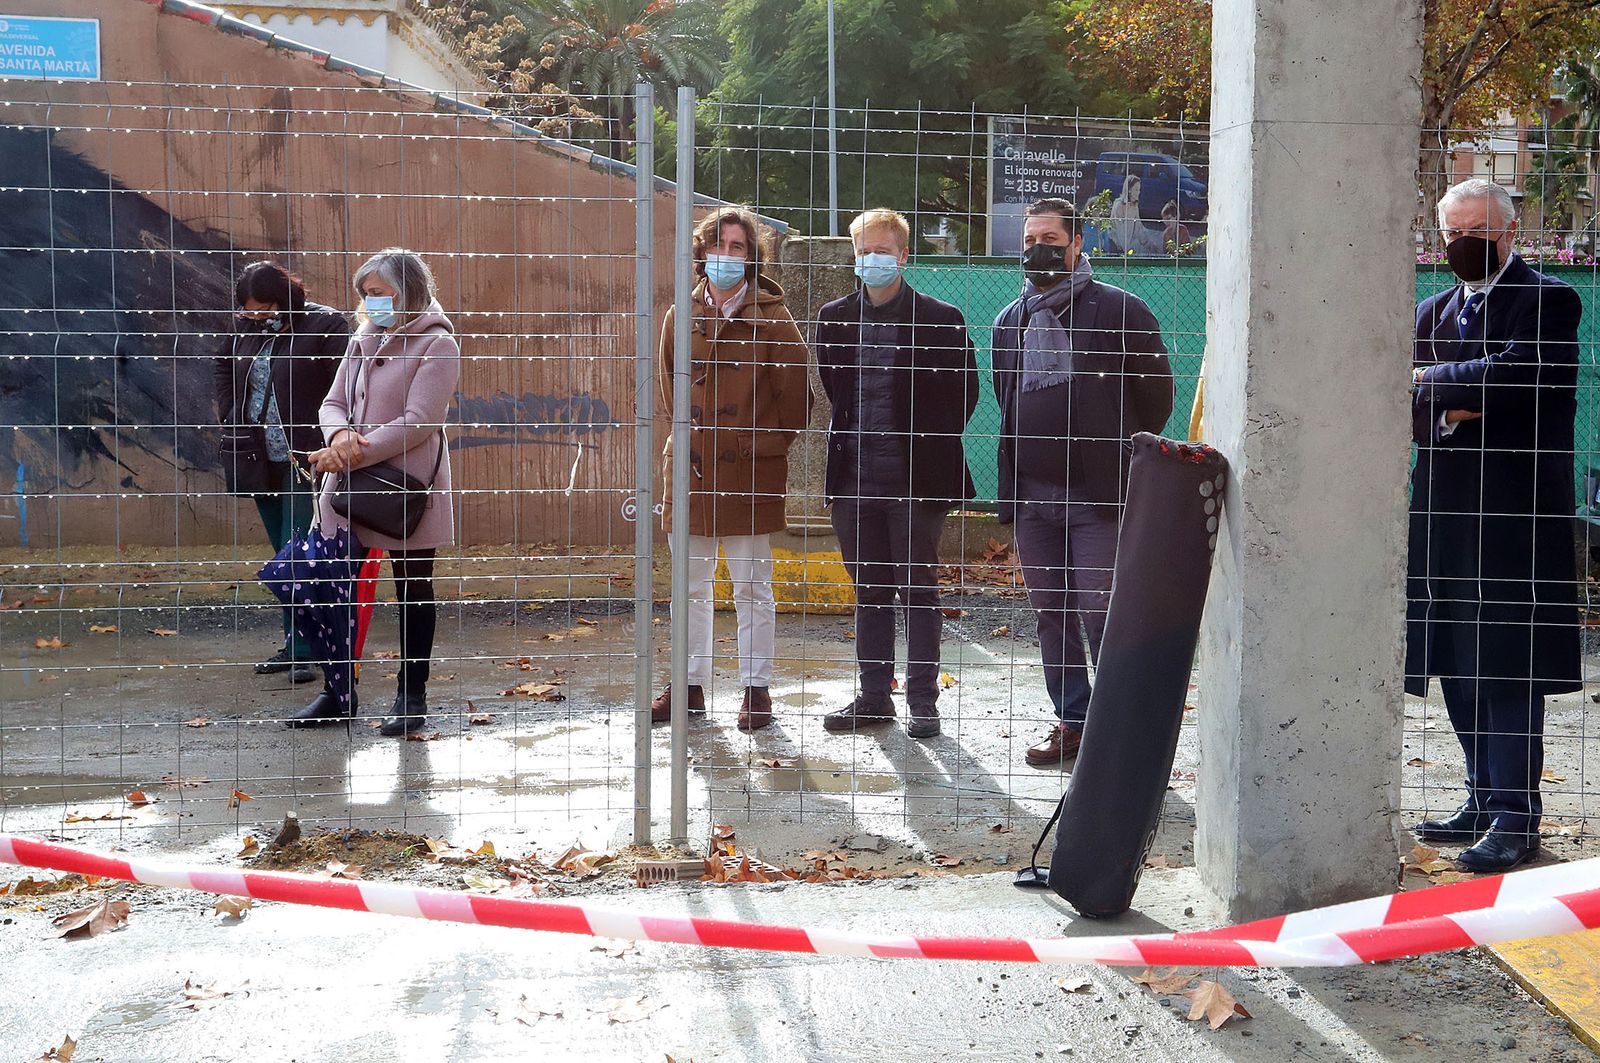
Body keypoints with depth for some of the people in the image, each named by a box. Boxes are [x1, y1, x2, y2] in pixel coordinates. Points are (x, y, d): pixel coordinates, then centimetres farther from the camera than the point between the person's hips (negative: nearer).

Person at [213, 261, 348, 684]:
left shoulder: (325, 325, -13)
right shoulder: (246, 328, 8)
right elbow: (222, 363, 28)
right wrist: (230, 412, 16)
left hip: (305, 462, -7)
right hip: (262, 462, 7)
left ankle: (304, 652, -4)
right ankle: (293, 646, 20)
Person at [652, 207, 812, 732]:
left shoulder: (771, 318, -5)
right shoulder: (681, 318, 7)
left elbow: (795, 394, -2)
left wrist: (764, 446, -1)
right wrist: (691, 434, 14)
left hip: (749, 472, -4)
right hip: (691, 467, 4)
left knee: (752, 586, 3)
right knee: (691, 585, 12)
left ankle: (756, 688, 12)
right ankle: (690, 683, 22)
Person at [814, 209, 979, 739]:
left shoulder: (941, 319, -3)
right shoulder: (834, 317, 9)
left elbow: (964, 392, 2)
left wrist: (932, 446, 0)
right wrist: (844, 437, 11)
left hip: (915, 476, -4)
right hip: (855, 475, 4)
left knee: (918, 588, 1)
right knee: (869, 590, 11)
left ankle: (923, 700, 9)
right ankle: (873, 695, 19)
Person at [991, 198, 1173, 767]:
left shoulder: (1121, 311, -4)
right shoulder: (1011, 320, 14)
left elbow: (1157, 395, 1)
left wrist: (1118, 453, 5)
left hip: (1097, 492, -6)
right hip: (1031, 491, 6)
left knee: (1102, 611, -7)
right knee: (1050, 613, 10)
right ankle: (1072, 721, 19)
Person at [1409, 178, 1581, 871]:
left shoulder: (1548, 302, -3)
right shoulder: (1433, 312, 17)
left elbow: (1508, 375, -20)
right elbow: (1404, 405, 8)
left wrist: (1433, 381, -8)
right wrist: (1442, 414, -12)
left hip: (1516, 514, -6)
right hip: (1447, 517, 7)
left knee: (1509, 667, -6)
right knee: (1459, 667, 10)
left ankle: (1516, 816, -1)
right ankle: (1484, 800, 20)